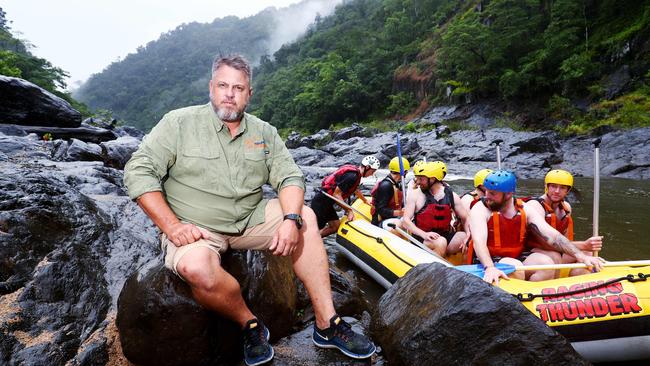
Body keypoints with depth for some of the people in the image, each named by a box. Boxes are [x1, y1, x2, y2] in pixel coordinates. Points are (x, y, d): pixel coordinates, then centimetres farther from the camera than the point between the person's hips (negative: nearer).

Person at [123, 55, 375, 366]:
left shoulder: (264, 132, 6)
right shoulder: (179, 122, -4)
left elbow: (290, 177, 1)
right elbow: (139, 171, -7)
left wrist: (290, 220, -20)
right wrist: (172, 226, -19)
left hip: (250, 218, 4)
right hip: (196, 229, -4)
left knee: (305, 217, -14)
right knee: (196, 268, -36)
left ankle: (326, 324, -10)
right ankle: (250, 324, -6)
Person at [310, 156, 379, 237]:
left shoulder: (355, 171, 8)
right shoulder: (352, 176, -23)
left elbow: (356, 190, 29)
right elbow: (336, 194, -24)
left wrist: (366, 201, 44)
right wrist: (349, 211, -18)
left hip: (327, 202, 10)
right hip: (321, 202, -10)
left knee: (335, 226, 11)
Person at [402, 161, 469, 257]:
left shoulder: (452, 196, 3)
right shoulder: (416, 196, -5)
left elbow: (466, 219, 5)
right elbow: (405, 220, -11)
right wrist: (424, 234, -26)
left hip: (446, 236, 4)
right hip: (422, 239, -4)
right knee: (440, 242, -33)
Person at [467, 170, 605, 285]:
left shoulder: (526, 211, 1)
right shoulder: (480, 210, -13)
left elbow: (552, 236, -5)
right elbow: (479, 241, -28)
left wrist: (581, 256, -17)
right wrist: (490, 268, -45)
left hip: (517, 258, 5)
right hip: (486, 262, -4)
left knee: (546, 263, -19)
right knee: (515, 267, -31)